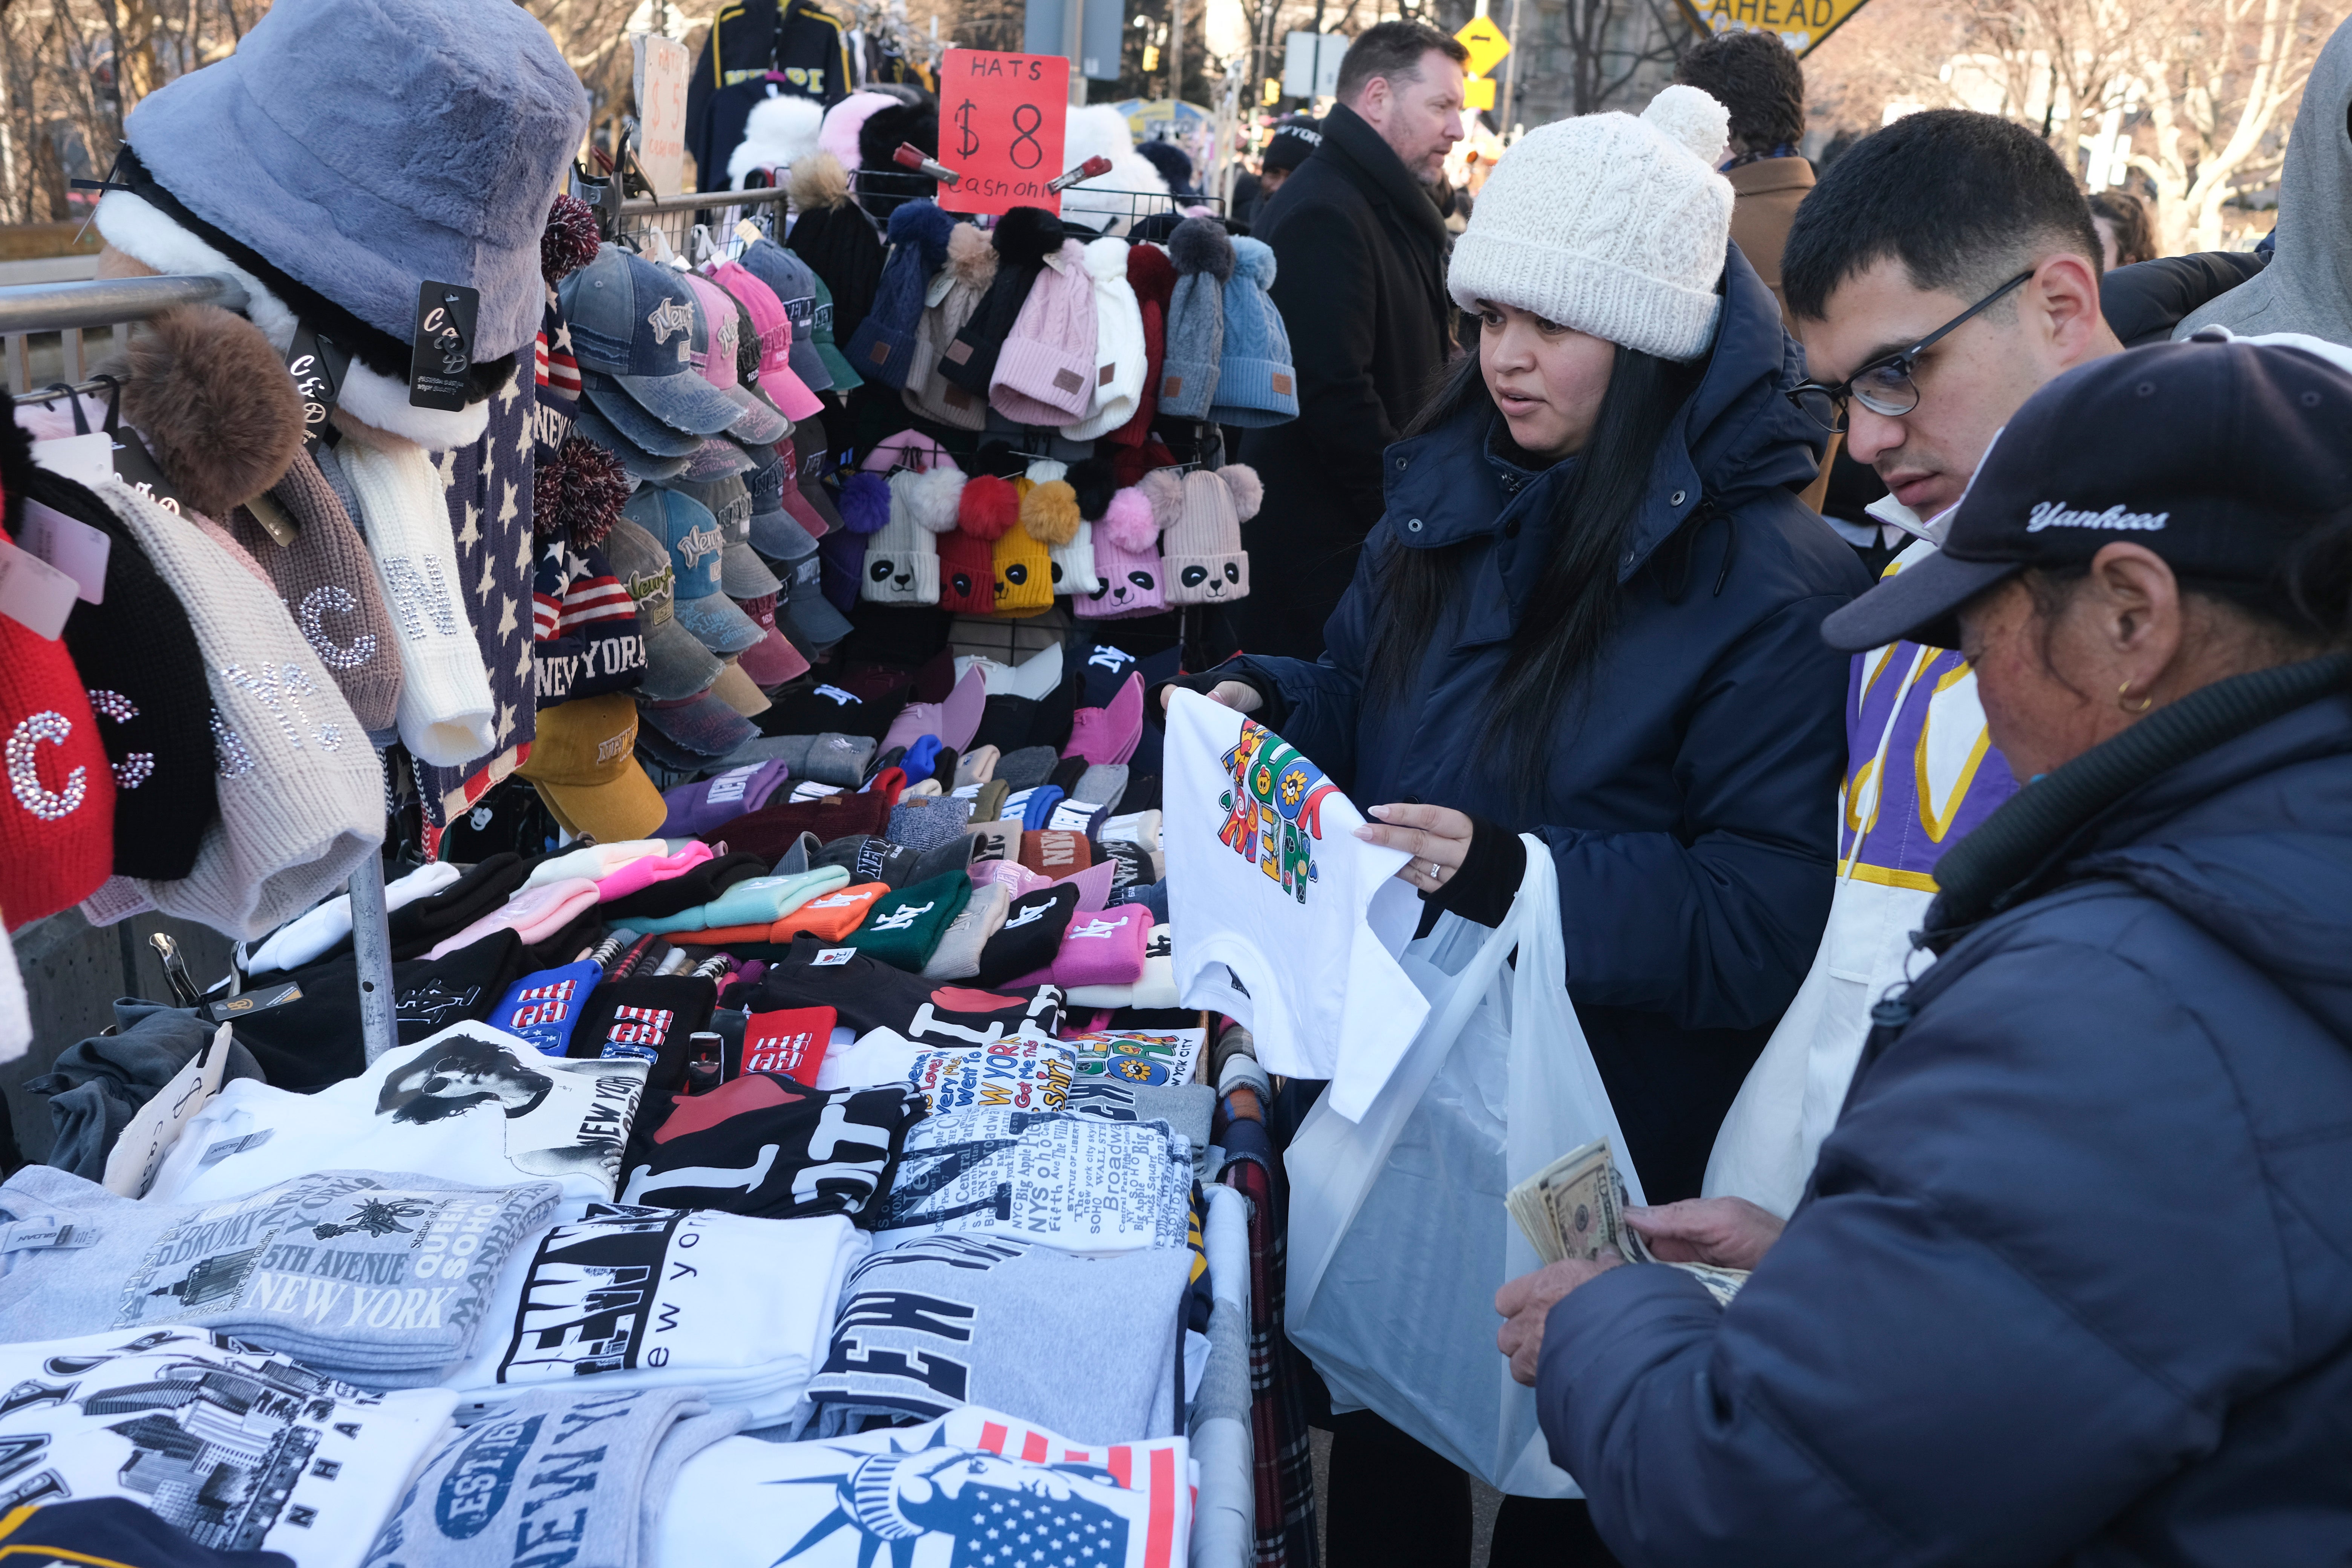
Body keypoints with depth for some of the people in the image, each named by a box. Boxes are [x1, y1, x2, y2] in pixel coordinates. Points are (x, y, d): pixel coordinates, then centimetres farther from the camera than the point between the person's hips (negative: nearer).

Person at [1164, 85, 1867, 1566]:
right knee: (1385, 1422, 23)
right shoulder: (1455, 491, -1)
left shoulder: (1775, 583, -19)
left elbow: (1767, 919, -20)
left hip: (1606, 1128, -5)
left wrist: (1519, 876, -32)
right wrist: (1262, 705, -8)